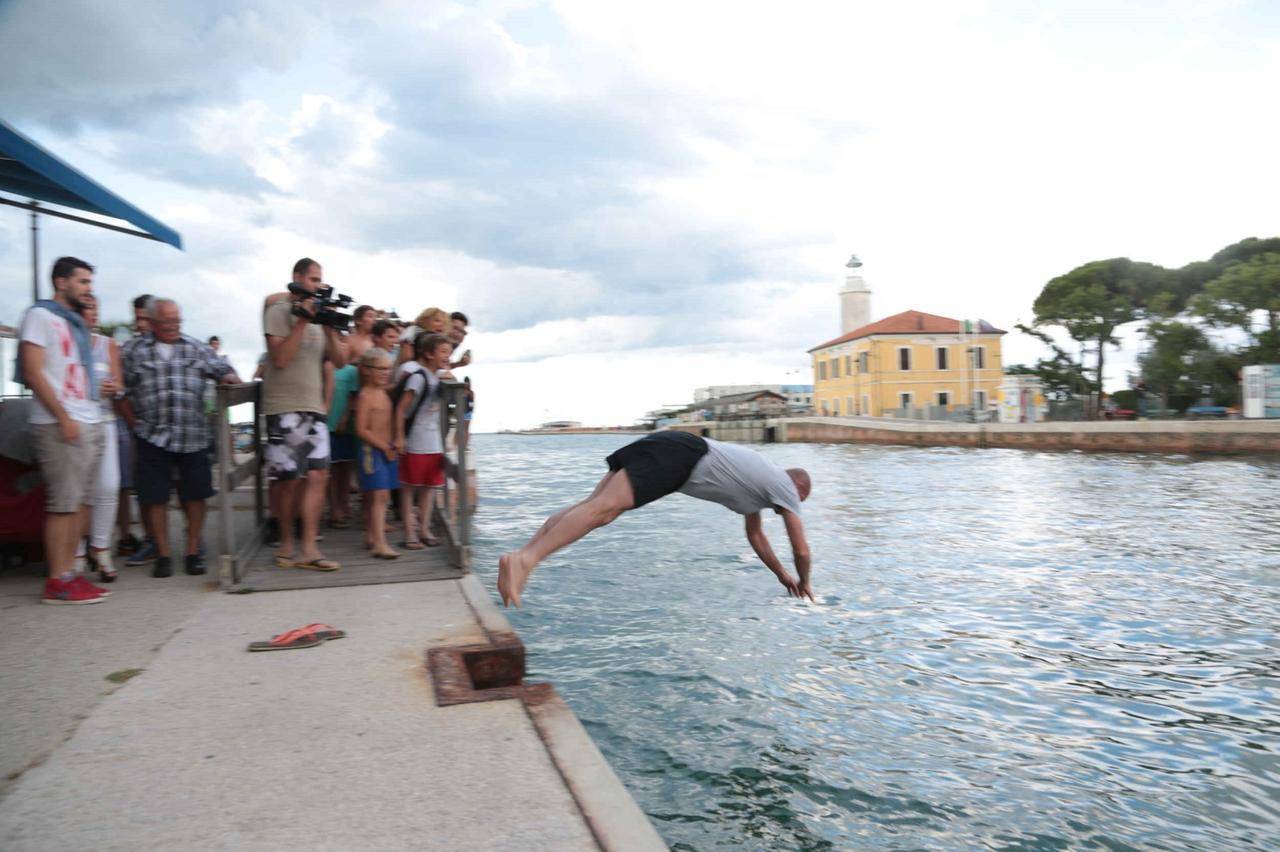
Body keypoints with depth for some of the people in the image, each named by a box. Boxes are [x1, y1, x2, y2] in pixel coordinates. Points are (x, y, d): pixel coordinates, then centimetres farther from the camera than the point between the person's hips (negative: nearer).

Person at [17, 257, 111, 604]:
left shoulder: (75, 322, 19)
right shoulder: (41, 315, -4)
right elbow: (33, 372, -12)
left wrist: (99, 388, 9)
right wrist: (63, 417, -17)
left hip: (89, 423, 8)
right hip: (60, 424, -8)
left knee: (81, 501, 7)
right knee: (63, 504, -7)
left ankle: (69, 573, 12)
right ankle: (57, 583, -3)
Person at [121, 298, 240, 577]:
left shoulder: (196, 348, 9)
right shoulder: (134, 352, 6)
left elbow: (222, 368, 9)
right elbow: (122, 391, 8)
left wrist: (229, 377, -14)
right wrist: (135, 422, 3)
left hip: (193, 436, 1)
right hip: (153, 437, -1)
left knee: (195, 496, 4)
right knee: (155, 498, 3)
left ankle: (193, 552, 16)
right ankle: (163, 556, 16)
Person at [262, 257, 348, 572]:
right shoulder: (279, 312, -3)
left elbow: (340, 361, 11)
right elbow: (279, 359, -14)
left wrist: (329, 327, -3)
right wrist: (303, 321, -14)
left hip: (314, 407, 6)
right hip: (285, 407, -6)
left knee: (318, 475, -3)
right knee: (289, 479, 0)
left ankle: (308, 549, 0)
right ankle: (287, 543, 16)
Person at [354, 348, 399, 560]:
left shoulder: (383, 393, 14)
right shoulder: (365, 396, -11)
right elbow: (361, 430, -16)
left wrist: (392, 445, 8)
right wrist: (384, 447, -14)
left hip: (386, 450, 8)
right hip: (371, 450, -8)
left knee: (379, 496, 12)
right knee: (379, 495, -13)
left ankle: (371, 536, 22)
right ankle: (380, 543, -16)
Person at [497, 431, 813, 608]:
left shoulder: (759, 483, 37)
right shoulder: (785, 487, 15)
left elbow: (755, 536, 47)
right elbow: (801, 549, 18)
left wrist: (782, 575, 54)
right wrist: (803, 583, 37)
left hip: (674, 449, 8)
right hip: (680, 454, -8)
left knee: (596, 507, -3)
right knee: (602, 508, -24)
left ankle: (523, 556, -16)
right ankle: (526, 558, -40)